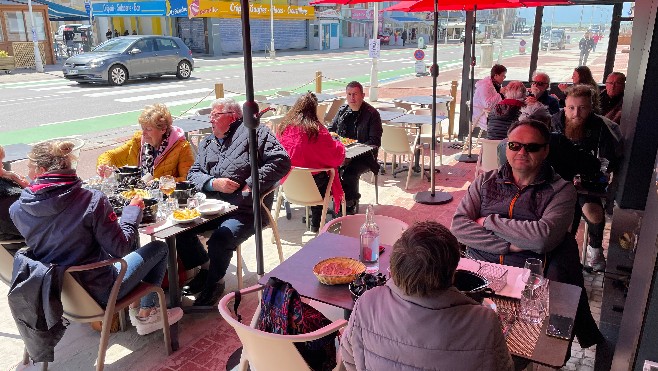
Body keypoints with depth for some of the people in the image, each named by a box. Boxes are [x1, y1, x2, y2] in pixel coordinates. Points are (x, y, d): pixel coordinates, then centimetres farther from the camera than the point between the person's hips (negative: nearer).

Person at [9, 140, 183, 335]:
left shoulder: (17, 209, -11)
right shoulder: (92, 200, -27)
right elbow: (120, 247, -19)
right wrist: (133, 210, -5)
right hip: (97, 294, -6)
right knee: (159, 247, 12)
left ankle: (135, 304, 38)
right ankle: (146, 314, 19)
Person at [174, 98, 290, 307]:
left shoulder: (254, 132, 0)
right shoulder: (207, 143, 22)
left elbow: (281, 160, -11)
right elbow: (193, 174, 15)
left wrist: (251, 185, -14)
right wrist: (214, 183, -7)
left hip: (245, 210, -7)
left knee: (219, 241, -28)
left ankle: (214, 282, 3)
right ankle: (205, 268, 16)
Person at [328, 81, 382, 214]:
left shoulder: (372, 114, -4)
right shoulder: (342, 110, 13)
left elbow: (375, 141, -9)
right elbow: (331, 129, 26)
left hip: (363, 157, -5)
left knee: (350, 172, -33)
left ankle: (350, 203, -9)